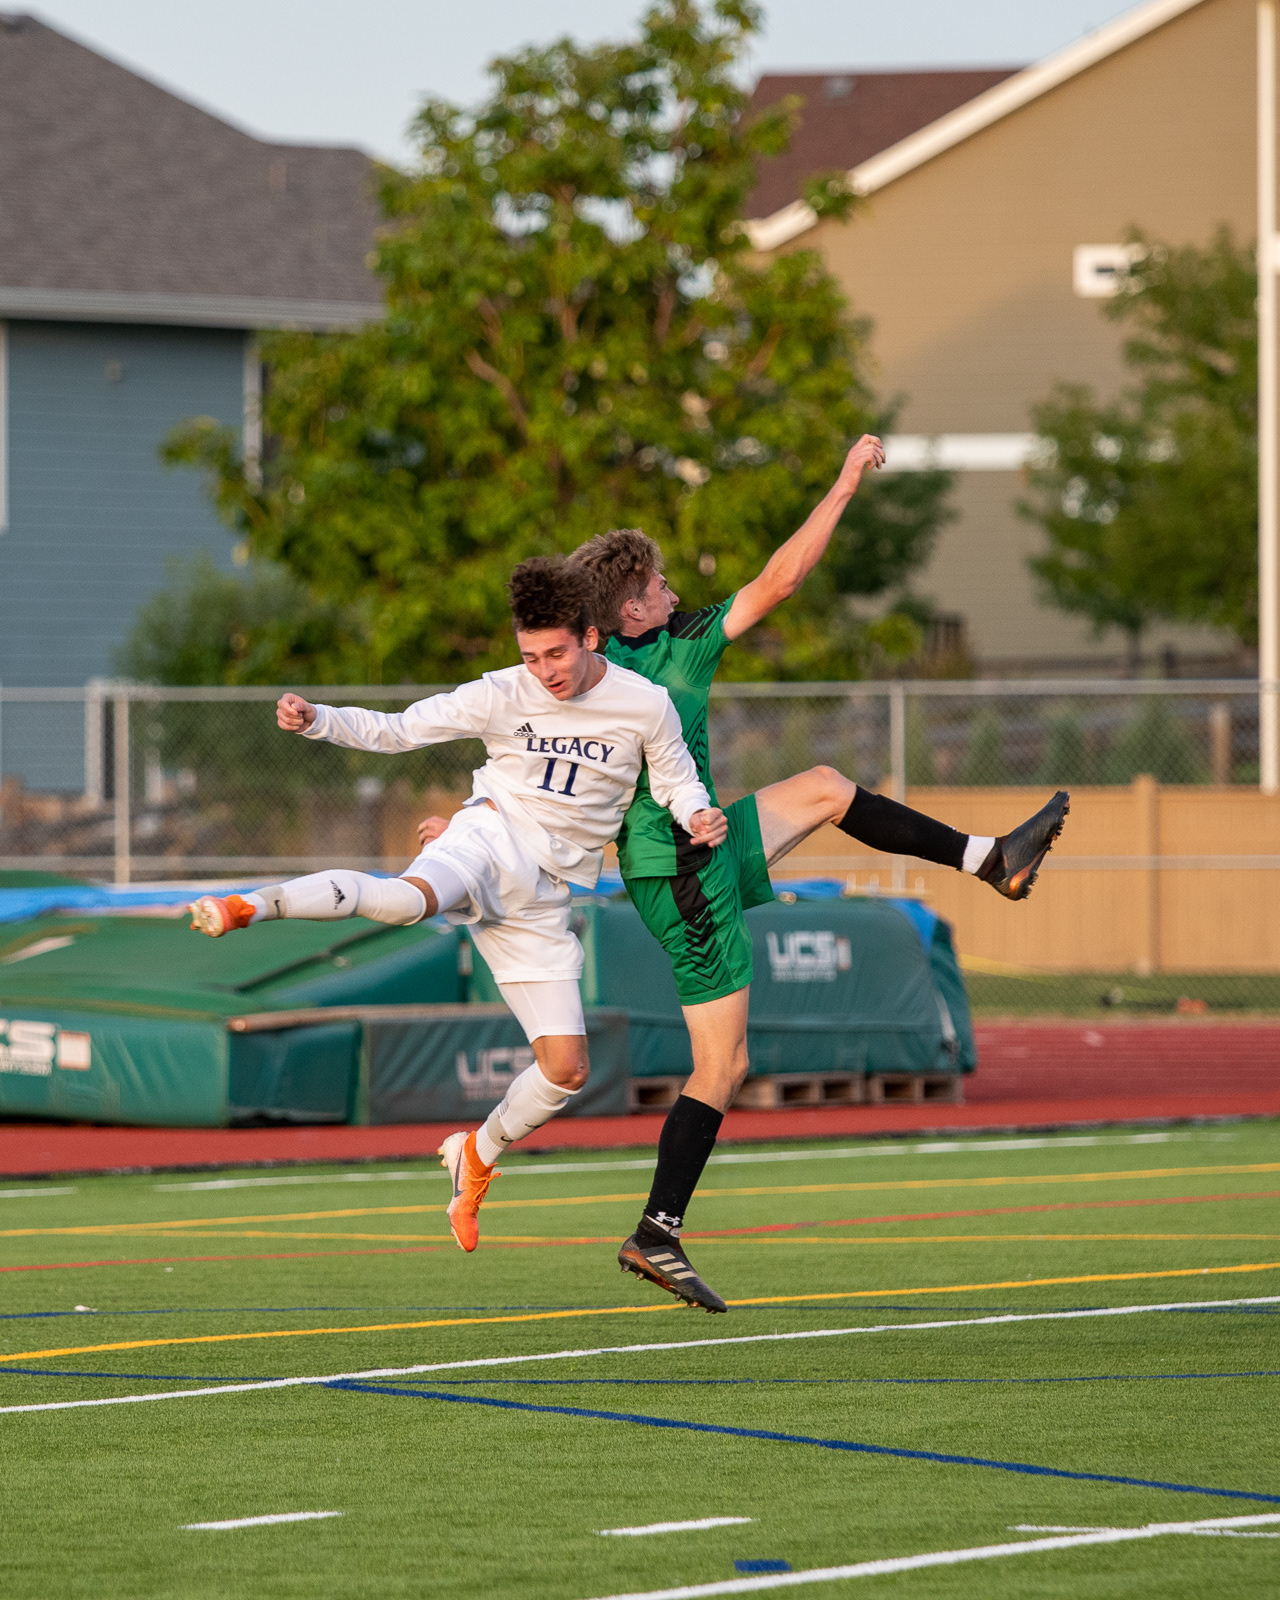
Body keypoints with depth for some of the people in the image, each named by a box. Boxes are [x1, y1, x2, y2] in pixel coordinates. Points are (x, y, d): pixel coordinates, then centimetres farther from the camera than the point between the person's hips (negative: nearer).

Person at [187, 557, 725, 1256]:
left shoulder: (647, 706, -2)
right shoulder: (502, 695, -5)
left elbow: (676, 778, 13)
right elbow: (395, 730, -3)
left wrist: (698, 814, -11)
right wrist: (316, 719, -20)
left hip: (545, 895, 3)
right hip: (494, 838, -3)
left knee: (566, 1071, -2)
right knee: (410, 898, -42)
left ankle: (479, 1153, 25)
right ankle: (253, 904, -45)